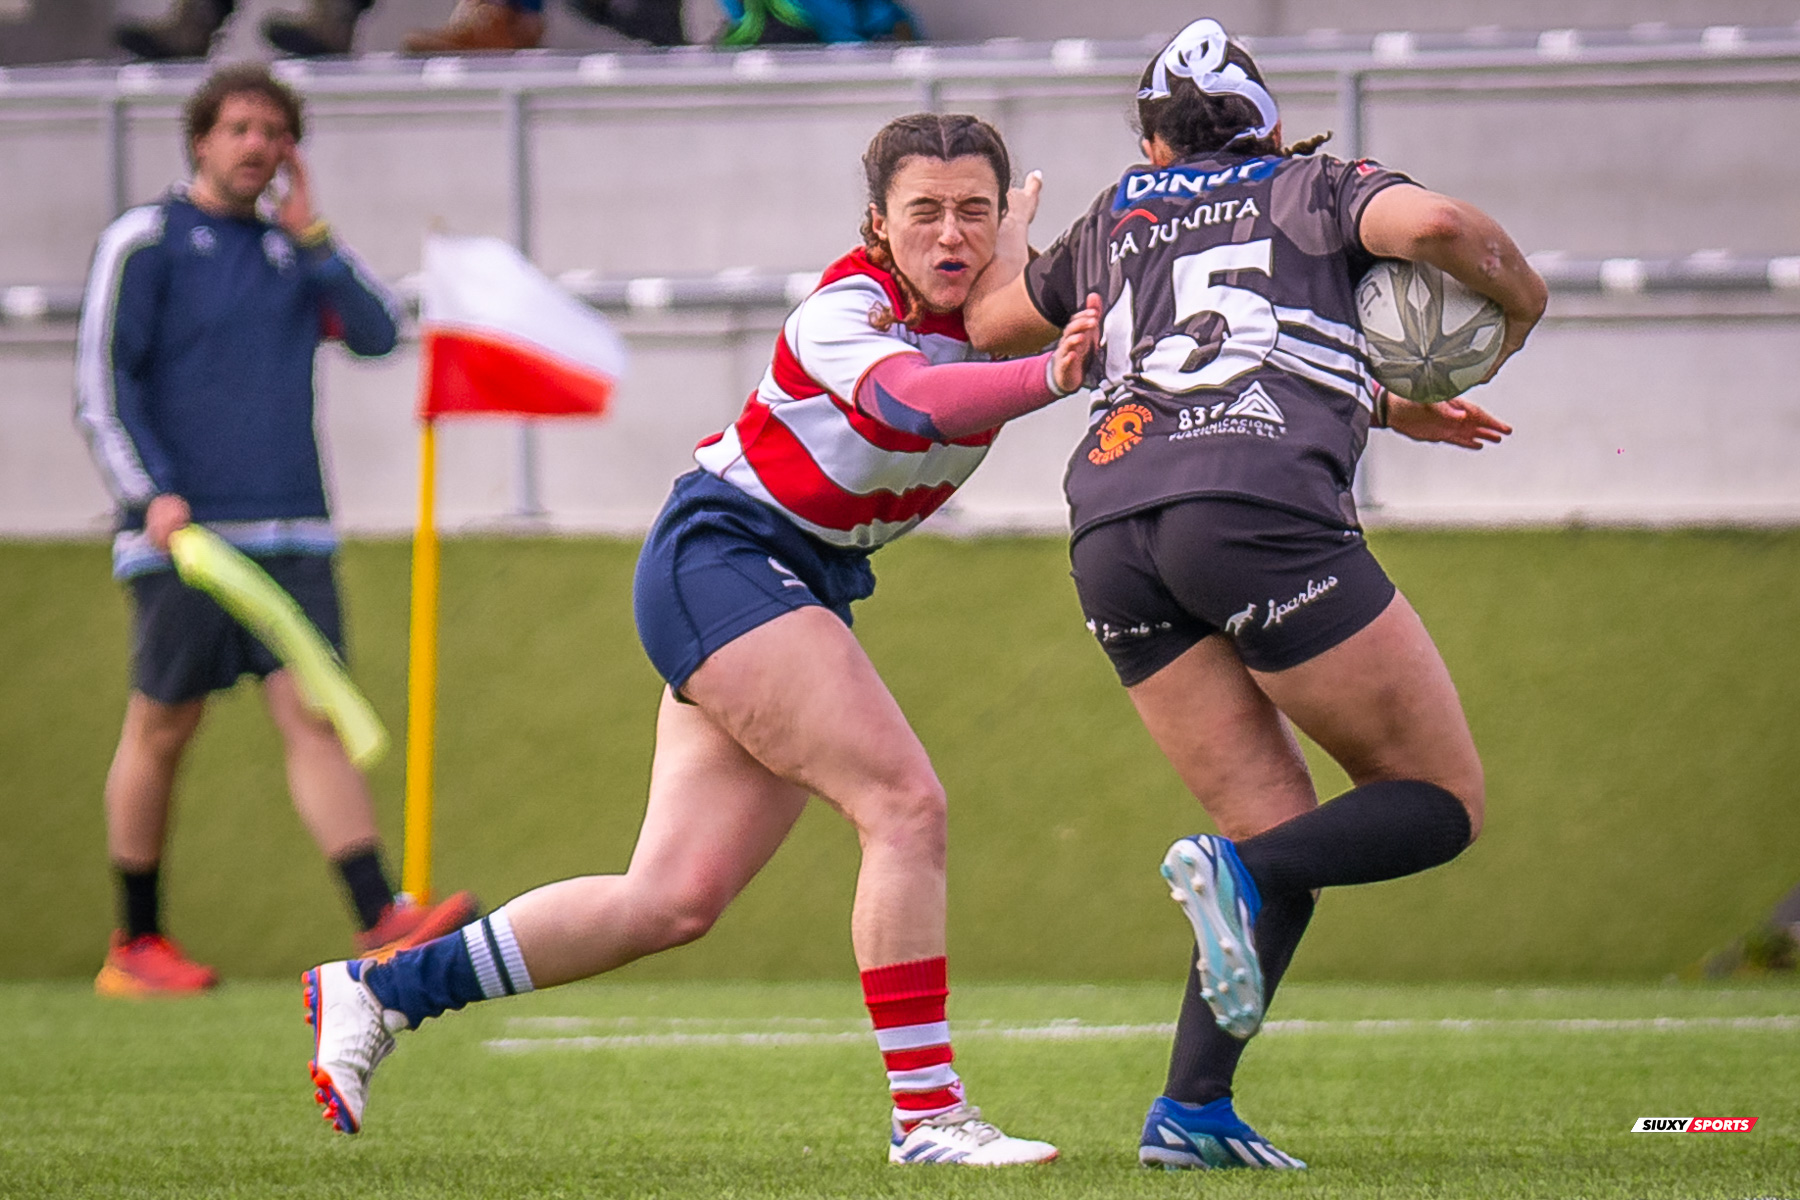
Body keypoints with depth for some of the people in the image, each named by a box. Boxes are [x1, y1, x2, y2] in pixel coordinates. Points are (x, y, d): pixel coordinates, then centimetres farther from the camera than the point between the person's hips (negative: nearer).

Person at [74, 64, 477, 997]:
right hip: (183, 533, -4)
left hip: (289, 534, 4)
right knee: (162, 728, 1)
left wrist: (312, 236, 0)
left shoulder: (290, 248, 17)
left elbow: (377, 333, 6)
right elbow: (101, 385, -3)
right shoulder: (144, 242, 1)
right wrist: (150, 492, -14)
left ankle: (380, 922, -15)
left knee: (313, 715, -5)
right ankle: (134, 945, 10)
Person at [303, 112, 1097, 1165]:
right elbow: (914, 401, -40)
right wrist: (1051, 376, -54)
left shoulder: (996, 316, 4)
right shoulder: (844, 312, -20)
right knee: (906, 804, -21)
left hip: (808, 594, 8)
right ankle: (927, 1111, -19)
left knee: (676, 900, 5)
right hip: (723, 556, -8)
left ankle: (378, 990, 14)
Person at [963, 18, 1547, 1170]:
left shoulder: (1116, 221, 29)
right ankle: (1238, 870, -24)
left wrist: (1008, 237, 62)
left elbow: (989, 319, 42)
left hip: (1111, 534, 5)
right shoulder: (1316, 189, 19)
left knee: (1286, 841, 10)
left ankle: (1191, 1109, -7)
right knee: (1444, 804, 3)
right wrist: (1521, 296, 16)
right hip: (1259, 503, -5)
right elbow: (1433, 223, -2)